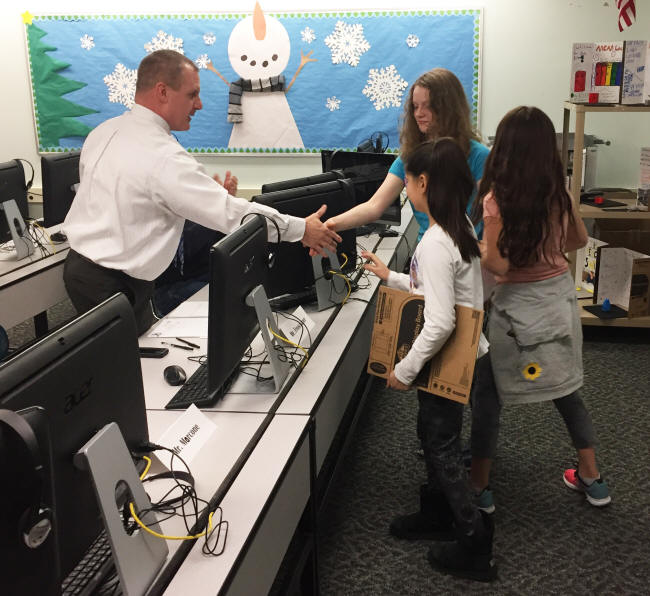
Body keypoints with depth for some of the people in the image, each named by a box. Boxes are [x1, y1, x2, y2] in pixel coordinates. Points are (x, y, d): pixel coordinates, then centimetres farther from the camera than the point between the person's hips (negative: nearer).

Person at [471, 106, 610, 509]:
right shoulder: (559, 193, -3)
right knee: (567, 392, 20)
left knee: (487, 396, 11)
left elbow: (498, 265, -20)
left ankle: (479, 485, 20)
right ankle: (592, 479, 32)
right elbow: (579, 239, 13)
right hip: (560, 296, 6)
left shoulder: (497, 199, -20)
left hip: (518, 305, -5)